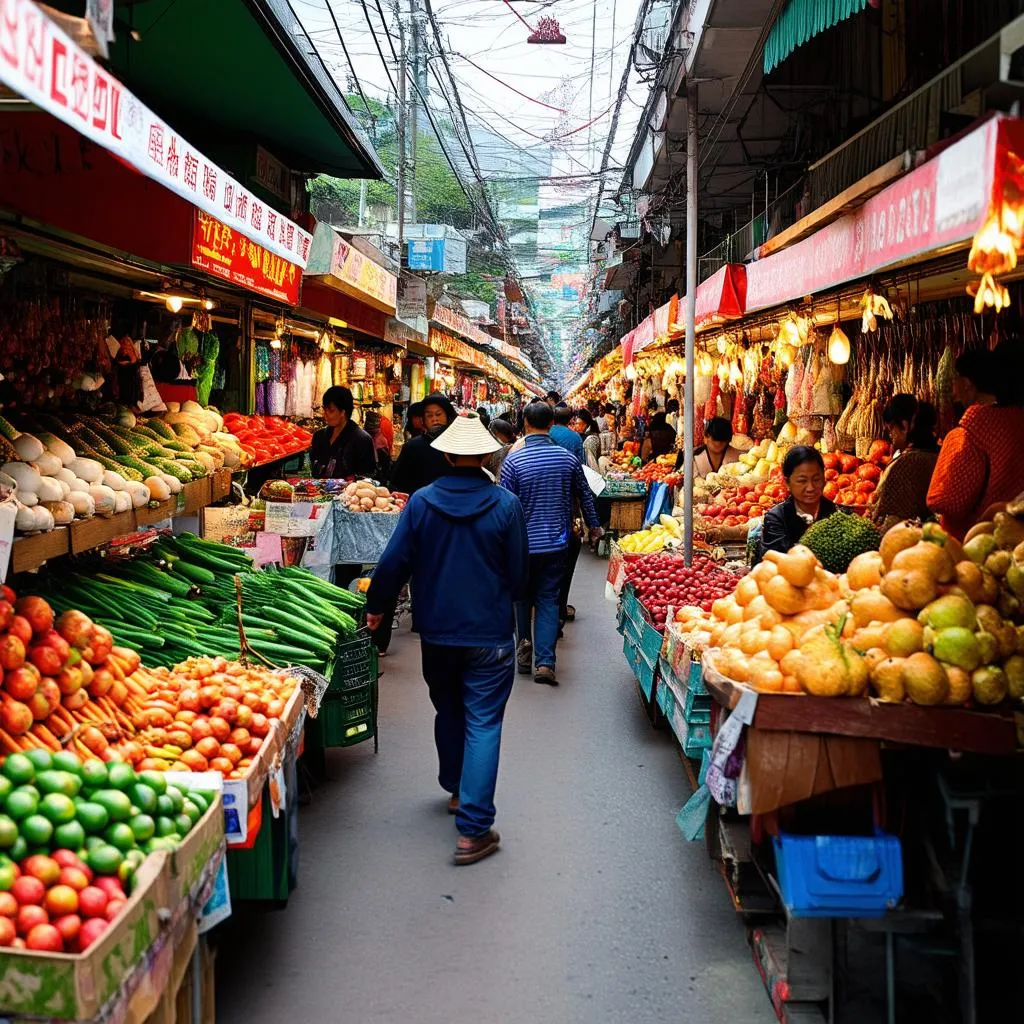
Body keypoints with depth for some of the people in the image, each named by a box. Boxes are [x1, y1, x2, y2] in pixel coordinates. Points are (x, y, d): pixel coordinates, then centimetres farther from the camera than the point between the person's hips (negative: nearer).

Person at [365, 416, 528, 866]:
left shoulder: (421, 502, -6)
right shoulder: (505, 504, -10)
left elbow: (394, 562, -4)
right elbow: (519, 574, -2)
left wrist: (377, 606, 13)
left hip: (436, 631, 3)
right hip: (490, 634, -3)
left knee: (448, 711, 24)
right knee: (483, 723, -1)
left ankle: (456, 791, 43)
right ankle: (473, 828, -7)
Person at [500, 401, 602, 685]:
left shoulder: (513, 460, -11)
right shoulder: (568, 458, -2)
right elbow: (585, 495, 10)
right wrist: (593, 526, 27)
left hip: (523, 542, -1)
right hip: (556, 542, 2)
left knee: (523, 596, 21)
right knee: (549, 600, 4)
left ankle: (525, 645, 21)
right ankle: (545, 662, -4)